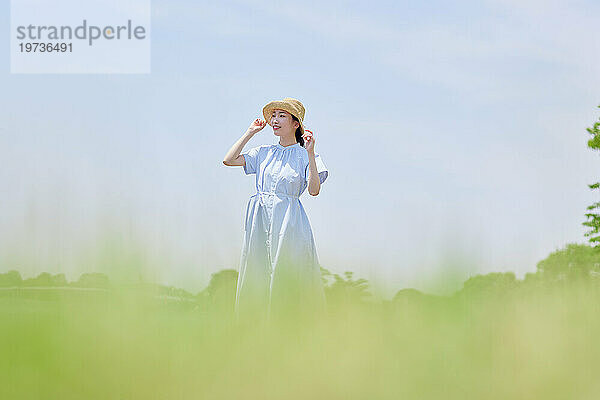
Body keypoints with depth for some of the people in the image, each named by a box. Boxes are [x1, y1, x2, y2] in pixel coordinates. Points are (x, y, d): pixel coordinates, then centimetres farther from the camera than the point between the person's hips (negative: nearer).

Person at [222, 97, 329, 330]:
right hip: (260, 220, 4)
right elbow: (229, 160, 7)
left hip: (288, 222, -4)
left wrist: (310, 153, -15)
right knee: (256, 274, 0)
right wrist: (250, 133, 12)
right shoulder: (264, 153, 16)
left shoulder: (304, 155, 4)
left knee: (286, 274, -9)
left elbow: (314, 190, -9)